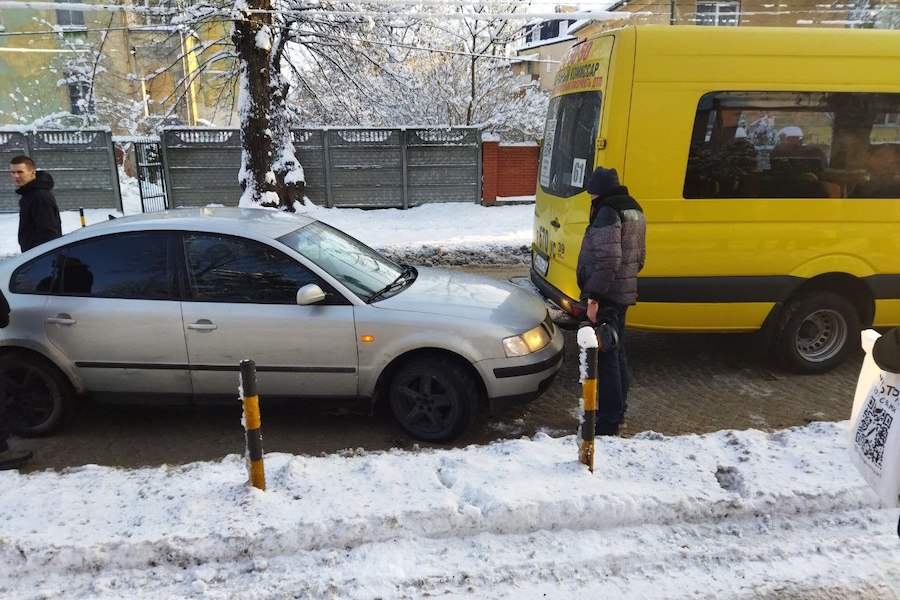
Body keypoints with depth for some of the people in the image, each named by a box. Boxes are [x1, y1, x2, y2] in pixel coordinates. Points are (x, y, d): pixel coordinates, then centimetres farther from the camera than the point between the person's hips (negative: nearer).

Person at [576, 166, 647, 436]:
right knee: (617, 353, 19)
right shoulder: (634, 211, 15)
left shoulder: (607, 213, -17)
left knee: (606, 357, -4)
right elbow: (639, 255, 20)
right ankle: (617, 409, 32)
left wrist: (593, 297, -25)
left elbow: (607, 261, -25)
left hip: (607, 296, -10)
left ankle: (609, 421, 2)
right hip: (625, 293, 10)